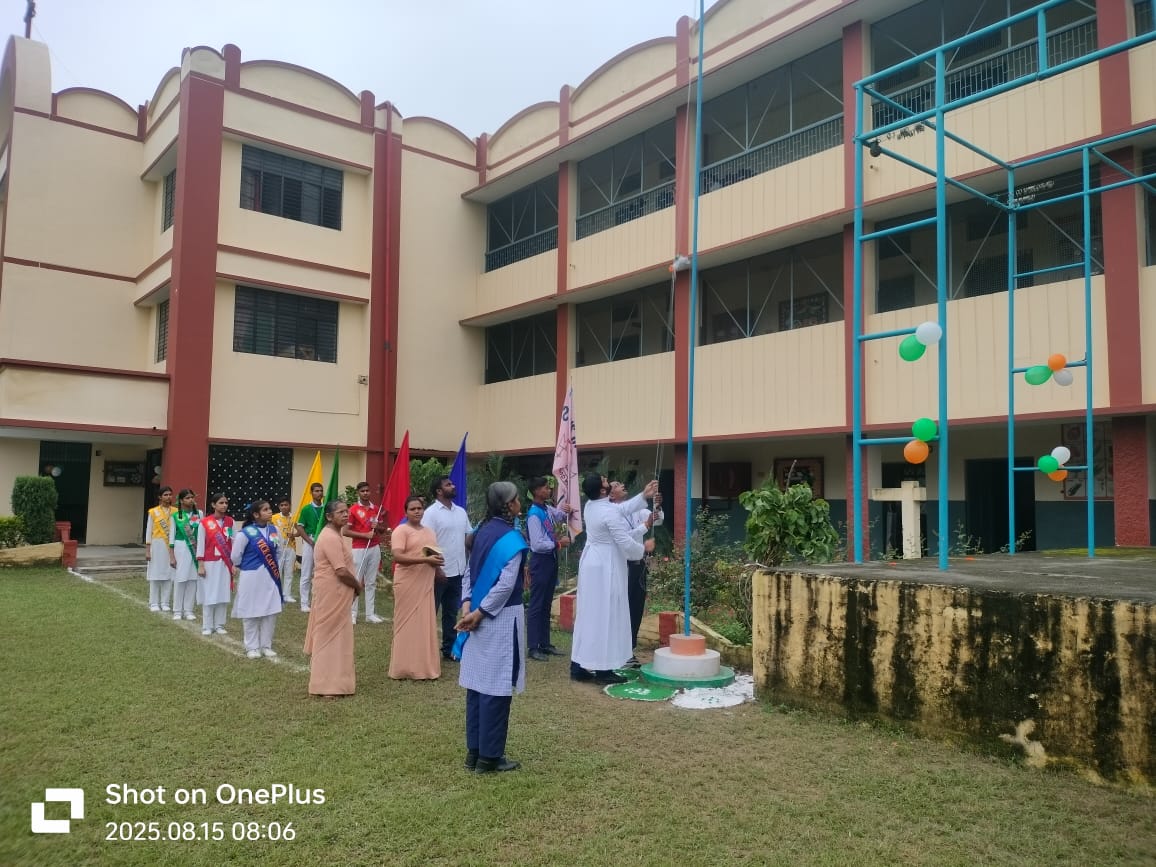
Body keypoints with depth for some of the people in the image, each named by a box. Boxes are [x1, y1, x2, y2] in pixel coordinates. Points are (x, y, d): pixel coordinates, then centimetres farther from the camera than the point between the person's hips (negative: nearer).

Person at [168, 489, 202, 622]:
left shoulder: (199, 514, 4)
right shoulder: (175, 516, 0)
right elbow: (171, 536, 1)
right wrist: (171, 556, -2)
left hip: (195, 549, 2)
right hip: (180, 548, -2)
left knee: (192, 580, 3)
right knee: (179, 579, 1)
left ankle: (188, 610, 13)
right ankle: (177, 610, 11)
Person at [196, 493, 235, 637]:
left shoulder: (230, 522, 5)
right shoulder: (205, 523, -5)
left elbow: (233, 543, 6)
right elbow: (200, 545, -4)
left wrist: (234, 563, 2)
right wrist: (200, 565, -7)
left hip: (225, 563, 3)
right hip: (210, 563, -3)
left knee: (223, 594, 5)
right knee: (209, 595, 1)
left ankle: (219, 625, 14)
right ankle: (207, 626, 10)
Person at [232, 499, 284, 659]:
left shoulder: (274, 530, 3)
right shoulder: (246, 533, -13)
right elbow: (236, 557, -5)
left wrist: (276, 568, 13)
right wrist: (247, 566, 9)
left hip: (270, 577, 5)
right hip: (251, 577, -5)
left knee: (271, 612, 8)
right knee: (252, 613, 5)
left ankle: (266, 645, 21)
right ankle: (252, 647, 18)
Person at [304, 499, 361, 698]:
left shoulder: (334, 535, 13)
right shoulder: (331, 538, -21)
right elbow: (341, 571, -25)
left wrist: (353, 587, 10)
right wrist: (357, 586, -9)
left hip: (334, 593, 11)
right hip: (332, 594, -11)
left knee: (329, 635, 18)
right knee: (330, 636, -3)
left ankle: (328, 679, 29)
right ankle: (328, 684, 5)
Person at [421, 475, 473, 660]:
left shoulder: (461, 512, 10)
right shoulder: (431, 513, -10)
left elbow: (469, 538, 14)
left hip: (458, 571, 7)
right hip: (439, 572, -7)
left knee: (451, 613, 15)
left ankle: (449, 648, 24)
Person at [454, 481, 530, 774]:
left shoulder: (483, 531, 9)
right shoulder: (512, 539, -15)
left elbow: (469, 572, 7)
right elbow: (506, 584, -20)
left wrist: (467, 606, -2)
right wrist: (479, 612, -14)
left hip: (479, 617, 8)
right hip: (501, 618, -8)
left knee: (478, 682, 13)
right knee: (496, 686, 1)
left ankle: (474, 751, 22)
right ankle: (489, 756, 9)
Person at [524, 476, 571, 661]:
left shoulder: (548, 509, 5)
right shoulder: (534, 515, -19)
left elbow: (562, 515, 25)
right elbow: (537, 544, -23)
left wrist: (568, 511, 3)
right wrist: (559, 543, -16)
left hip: (551, 559, 9)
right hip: (541, 561, -9)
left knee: (547, 604, 15)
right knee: (536, 604, -1)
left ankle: (544, 643, 25)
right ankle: (533, 647, 6)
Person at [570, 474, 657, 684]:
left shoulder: (591, 506, 5)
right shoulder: (609, 512, -21)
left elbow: (622, 509, 19)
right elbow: (625, 543, -18)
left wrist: (643, 496, 22)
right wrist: (644, 548, 1)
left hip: (591, 564, 9)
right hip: (606, 567, -9)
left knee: (589, 614, 12)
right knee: (606, 616, -2)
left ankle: (579, 666, 16)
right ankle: (603, 670, 4)